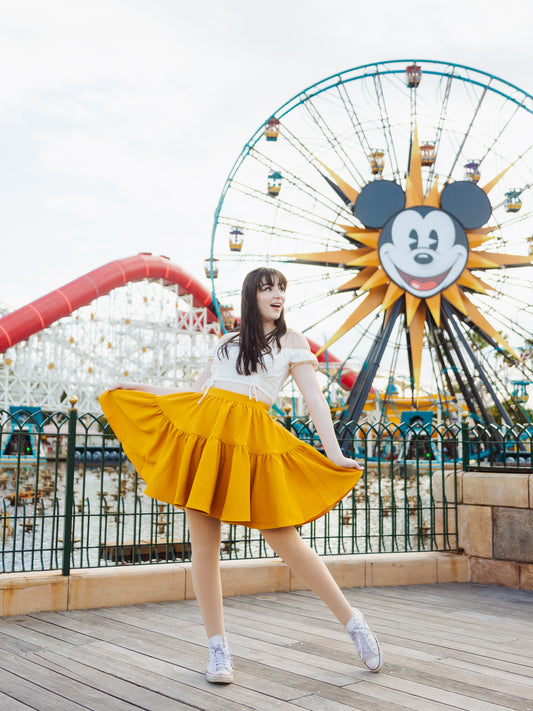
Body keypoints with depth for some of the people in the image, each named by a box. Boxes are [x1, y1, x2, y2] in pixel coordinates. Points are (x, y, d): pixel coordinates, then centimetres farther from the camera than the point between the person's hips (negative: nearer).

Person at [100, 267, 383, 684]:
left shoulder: (291, 342, 11)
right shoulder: (228, 343, 22)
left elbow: (314, 398, 2)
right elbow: (195, 390, 25)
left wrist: (334, 452, -8)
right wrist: (139, 389, 29)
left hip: (252, 440, -4)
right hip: (202, 430, 4)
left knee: (286, 542, -6)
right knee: (204, 543, 2)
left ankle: (352, 621, 11)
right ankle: (218, 649, 15)